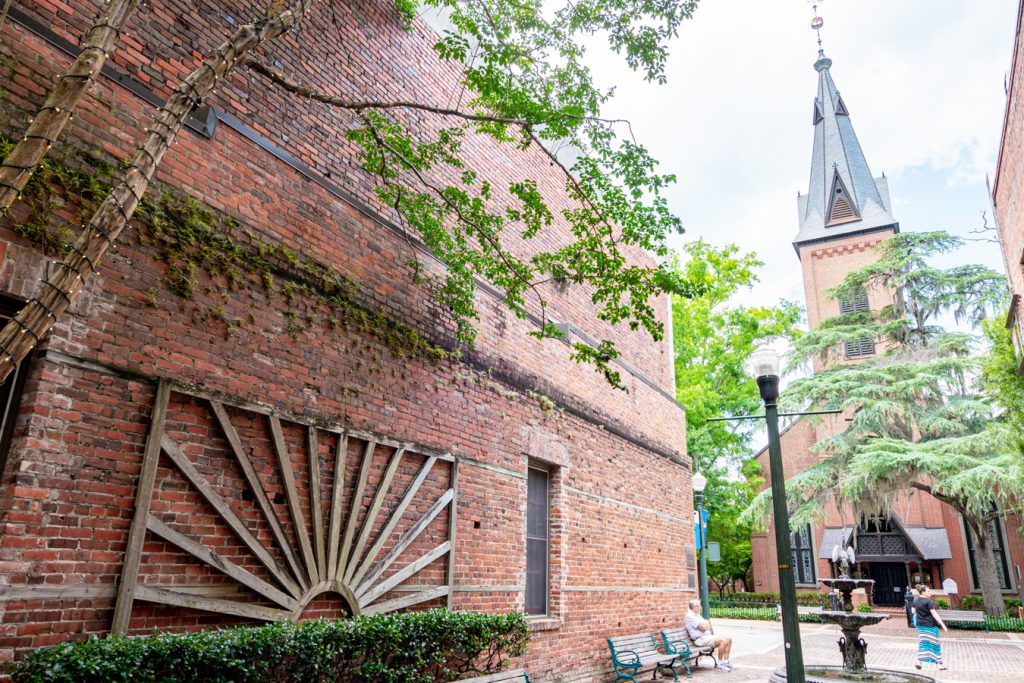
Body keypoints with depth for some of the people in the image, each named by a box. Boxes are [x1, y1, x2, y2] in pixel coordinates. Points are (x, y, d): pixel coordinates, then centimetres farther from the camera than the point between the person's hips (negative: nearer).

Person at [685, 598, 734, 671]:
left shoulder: (697, 615, 21)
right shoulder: (690, 616, -11)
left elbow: (709, 626, 17)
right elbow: (703, 627, -18)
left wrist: (706, 624, -6)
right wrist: (707, 623, 4)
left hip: (708, 636, 10)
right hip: (700, 639, -10)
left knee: (728, 639, 0)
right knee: (723, 640, -25)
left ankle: (726, 661, 2)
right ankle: (719, 664, -12)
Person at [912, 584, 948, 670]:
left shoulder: (915, 600, 4)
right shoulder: (929, 601, -17)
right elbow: (934, 614, -21)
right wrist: (942, 624, -22)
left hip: (920, 625, 6)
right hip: (930, 625, -6)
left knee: (922, 642, 12)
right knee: (934, 643, 4)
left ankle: (919, 662, 9)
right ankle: (940, 664, 13)